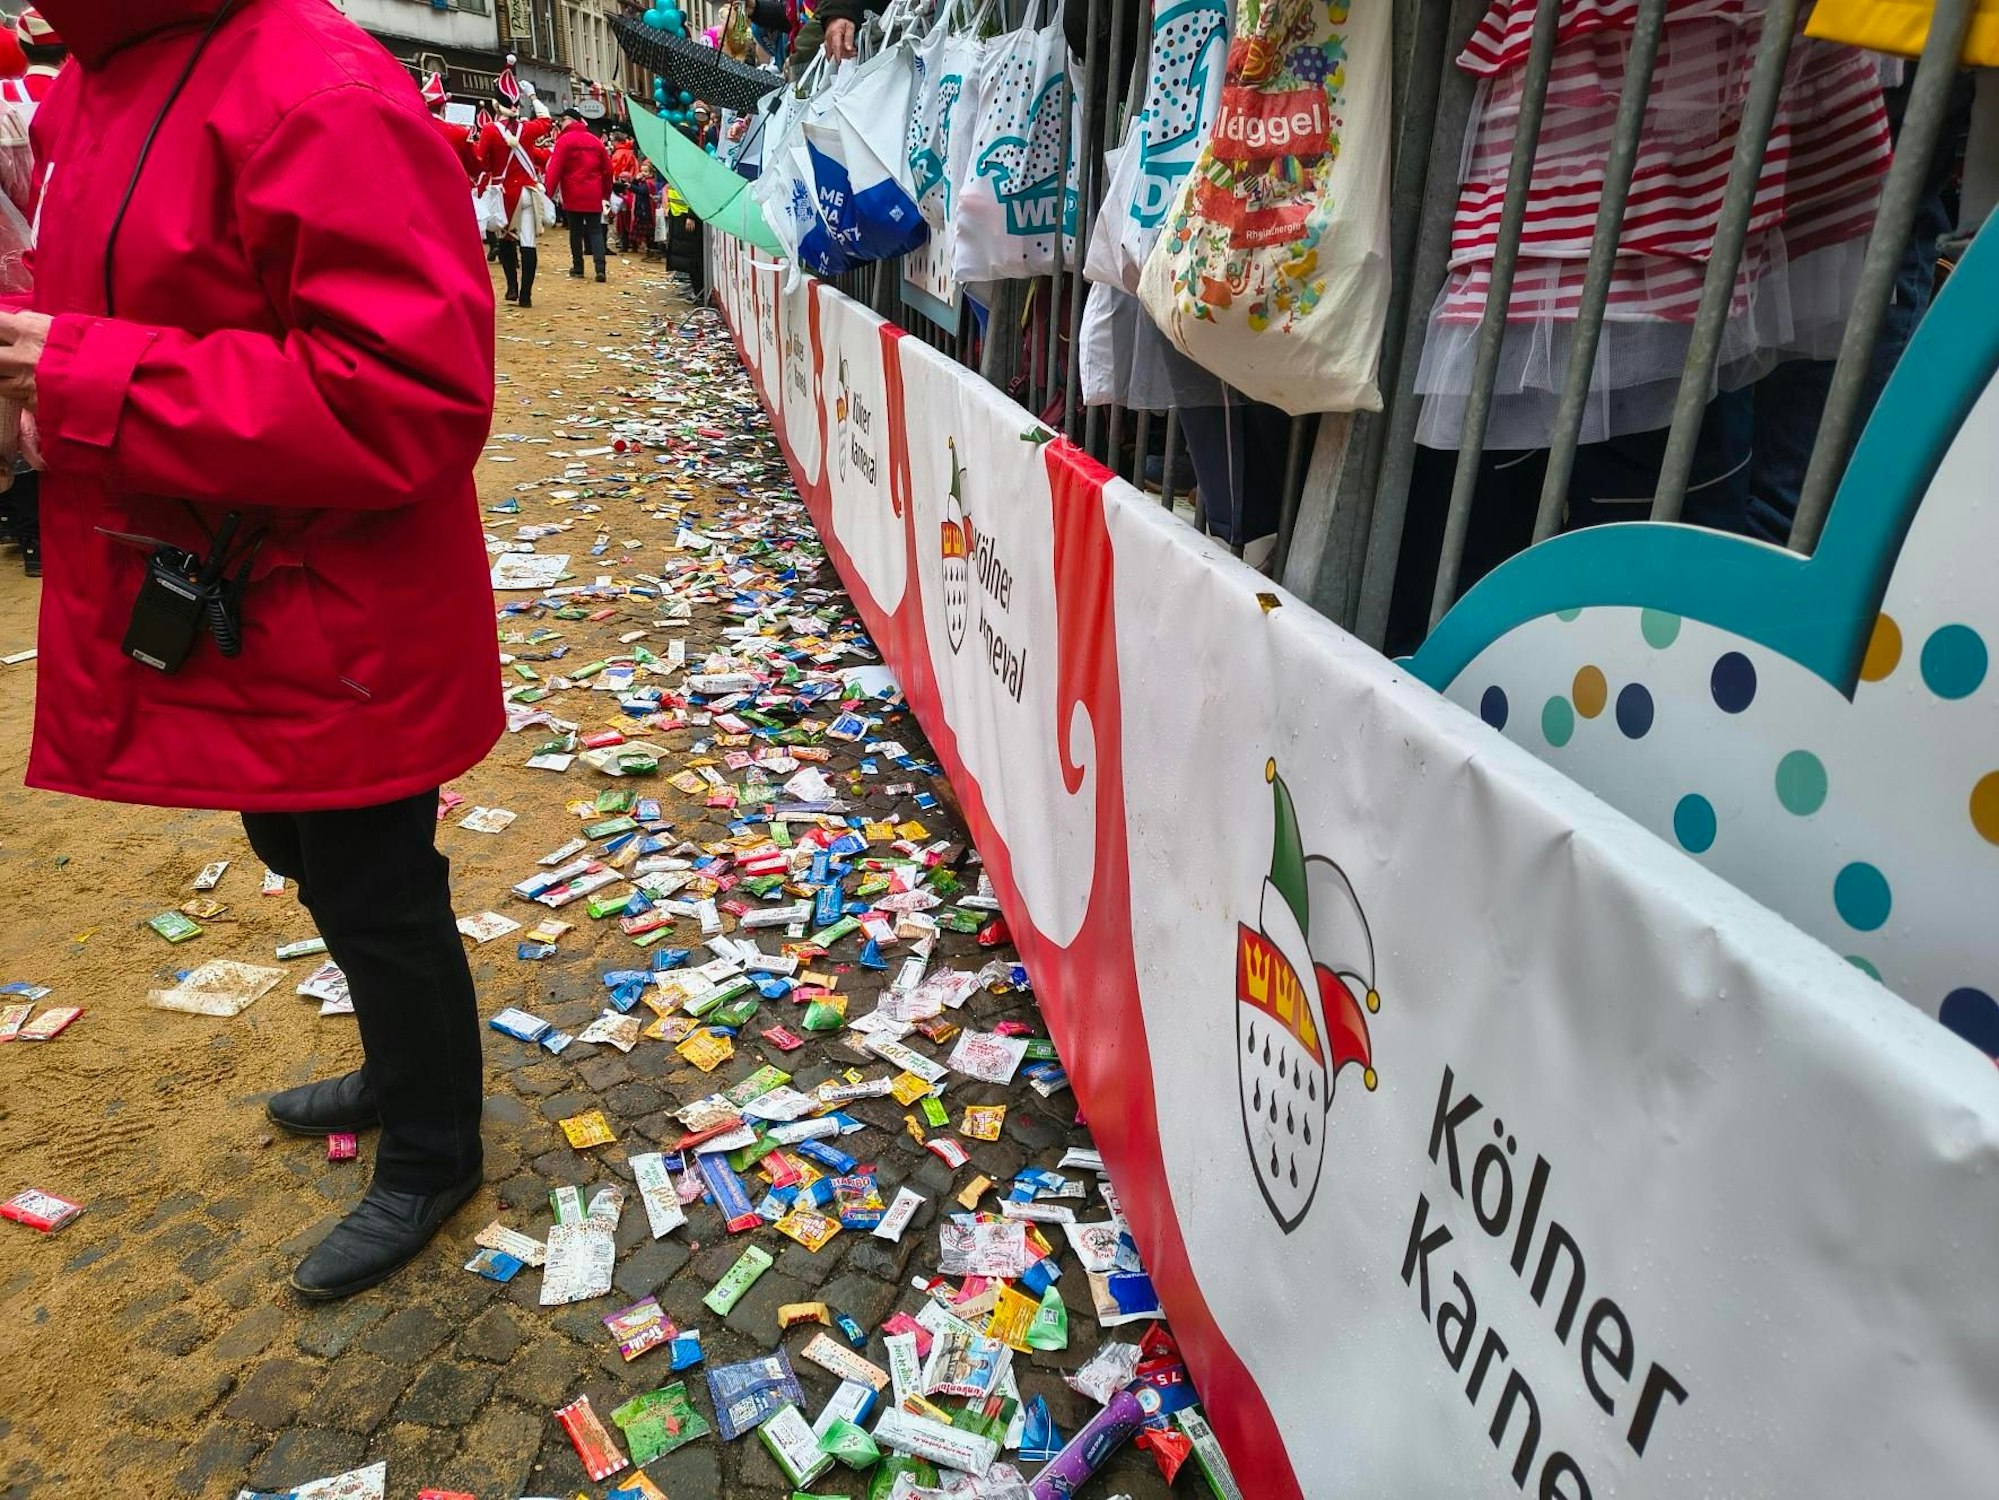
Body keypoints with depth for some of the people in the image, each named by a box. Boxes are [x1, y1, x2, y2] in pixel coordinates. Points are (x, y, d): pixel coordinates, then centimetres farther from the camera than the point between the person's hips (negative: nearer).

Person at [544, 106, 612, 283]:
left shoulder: (564, 140, -5)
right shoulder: (595, 140, 10)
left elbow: (555, 169, -11)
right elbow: (607, 169, 13)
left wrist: (549, 193, -10)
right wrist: (606, 193, 22)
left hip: (573, 195, -3)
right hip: (593, 195, 3)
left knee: (576, 231, 8)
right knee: (595, 230, 2)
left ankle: (578, 267, 11)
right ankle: (600, 267, -14)